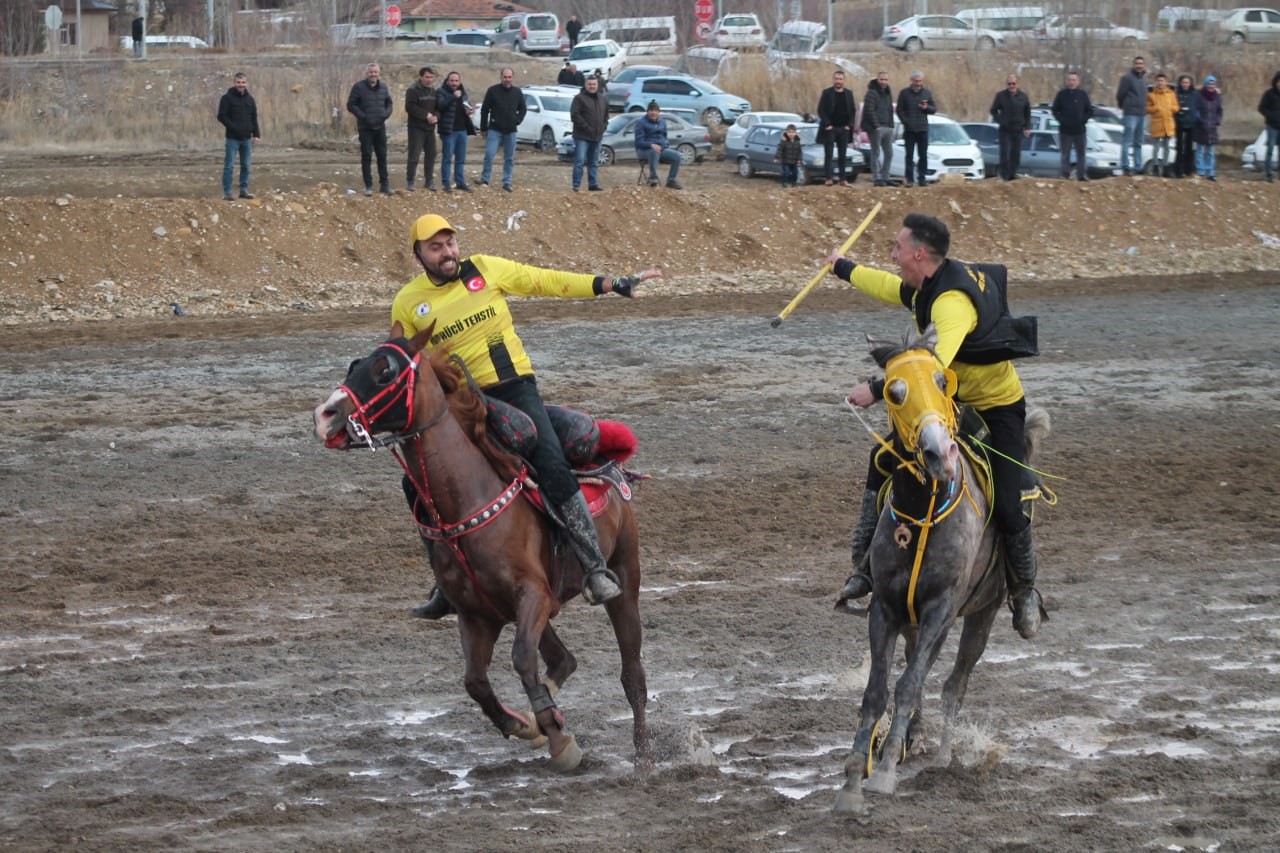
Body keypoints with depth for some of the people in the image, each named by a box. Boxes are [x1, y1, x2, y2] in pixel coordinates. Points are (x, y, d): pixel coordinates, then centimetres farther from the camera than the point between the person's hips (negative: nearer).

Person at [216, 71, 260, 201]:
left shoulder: (249, 99, 11)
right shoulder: (227, 98, -6)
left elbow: (254, 118, 17)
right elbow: (222, 116, -9)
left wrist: (256, 134, 8)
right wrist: (234, 128, -17)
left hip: (246, 138, 5)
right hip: (232, 138, -5)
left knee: (246, 166, 9)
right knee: (229, 166, -5)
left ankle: (244, 190, 17)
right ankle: (227, 192, -2)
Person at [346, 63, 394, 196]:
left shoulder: (383, 87, 7)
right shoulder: (359, 87, -7)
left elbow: (389, 103, 17)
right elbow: (351, 105, -7)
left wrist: (386, 114, -3)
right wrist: (362, 116, -17)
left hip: (380, 127, 4)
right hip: (365, 128, -4)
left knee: (382, 156, 7)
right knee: (366, 156, -1)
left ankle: (384, 184, 14)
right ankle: (368, 186, 4)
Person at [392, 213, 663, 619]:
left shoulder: (485, 269, 2)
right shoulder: (408, 303, 4)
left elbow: (548, 281, 7)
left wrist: (614, 284, 5)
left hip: (514, 388, -2)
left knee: (552, 468, -22)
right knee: (419, 483, -5)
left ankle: (595, 568, -17)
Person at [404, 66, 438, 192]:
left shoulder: (433, 90, 13)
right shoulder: (413, 90, -10)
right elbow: (410, 107, -19)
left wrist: (436, 116, -8)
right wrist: (426, 115, -19)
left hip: (430, 128, 7)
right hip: (416, 128, -7)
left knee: (431, 154, 9)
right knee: (414, 155, -7)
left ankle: (429, 180, 17)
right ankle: (409, 182, -2)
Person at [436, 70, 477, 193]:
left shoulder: (463, 92, 14)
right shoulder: (442, 92, -5)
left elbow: (467, 107, 23)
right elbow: (441, 105, -22)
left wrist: (470, 110, 0)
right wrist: (453, 97, -28)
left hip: (462, 130, 6)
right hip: (448, 130, -6)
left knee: (460, 159, 10)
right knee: (447, 158, -4)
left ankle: (460, 182, 16)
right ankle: (445, 183, -1)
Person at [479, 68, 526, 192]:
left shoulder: (517, 92, 5)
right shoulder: (493, 91, -4)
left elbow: (523, 109, 17)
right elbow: (484, 110, 0)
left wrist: (517, 121, 1)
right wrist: (483, 128, 0)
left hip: (511, 131, 3)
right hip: (494, 129, -3)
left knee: (509, 158, 6)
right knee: (489, 154, -12)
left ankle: (507, 182, 13)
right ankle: (484, 179, -2)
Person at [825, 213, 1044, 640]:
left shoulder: (953, 300, -32)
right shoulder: (925, 287, -1)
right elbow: (890, 287, 25)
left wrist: (878, 390, -46)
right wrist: (843, 268, 40)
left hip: (997, 407, -9)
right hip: (948, 400, 9)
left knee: (1006, 508, -14)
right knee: (883, 461, 0)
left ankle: (1024, 590, 12)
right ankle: (865, 567, 8)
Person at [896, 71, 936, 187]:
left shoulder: (927, 93, 8)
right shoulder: (904, 93, 2)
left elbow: (934, 109, 9)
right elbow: (900, 110, 2)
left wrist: (927, 108, -12)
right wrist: (906, 122, -10)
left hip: (923, 129, 1)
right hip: (909, 130, -1)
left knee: (923, 156, 1)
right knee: (909, 155, -1)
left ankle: (921, 178, 6)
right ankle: (910, 179, 1)